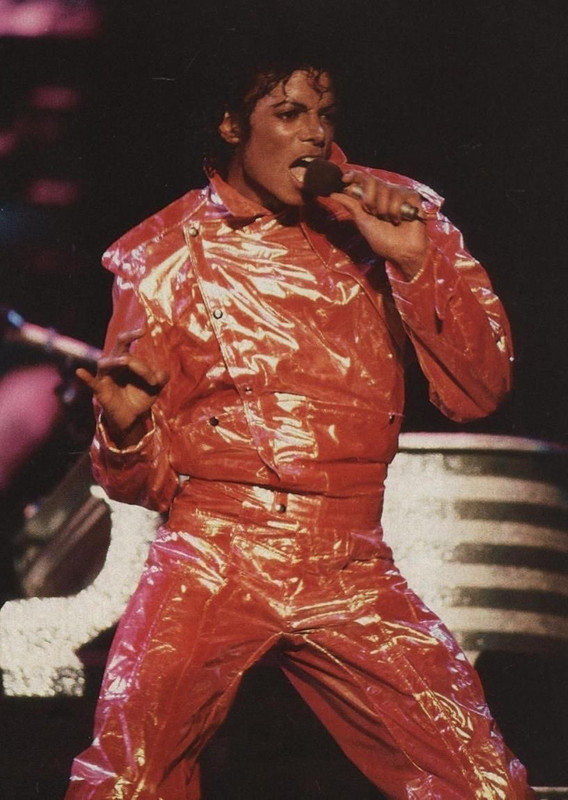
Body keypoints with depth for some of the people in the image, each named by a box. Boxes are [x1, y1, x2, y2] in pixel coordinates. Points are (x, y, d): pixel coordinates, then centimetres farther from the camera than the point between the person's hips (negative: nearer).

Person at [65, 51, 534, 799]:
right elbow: (143, 481, 6)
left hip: (351, 572, 1)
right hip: (206, 562, -1)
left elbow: (477, 393, 0)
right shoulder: (169, 252, 5)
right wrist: (124, 428, -17)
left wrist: (415, 261, -13)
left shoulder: (386, 217, 7)